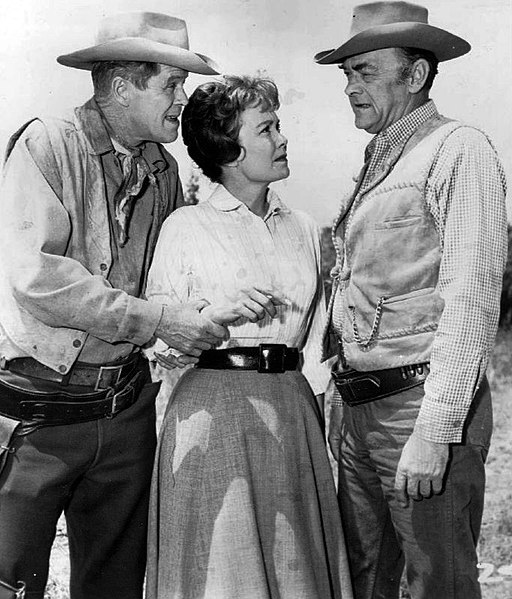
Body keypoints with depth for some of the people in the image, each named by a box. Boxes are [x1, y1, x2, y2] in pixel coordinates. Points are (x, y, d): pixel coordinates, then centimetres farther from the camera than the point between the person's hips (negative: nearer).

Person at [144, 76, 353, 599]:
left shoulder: (302, 228, 12)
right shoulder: (186, 226, -2)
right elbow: (156, 342, -2)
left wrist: (311, 406, 9)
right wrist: (213, 313, -18)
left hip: (291, 410, 4)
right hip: (213, 412, -4)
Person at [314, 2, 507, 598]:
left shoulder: (459, 151, -8)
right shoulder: (375, 161, 17)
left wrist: (435, 432, -20)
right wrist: (342, 401, 16)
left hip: (420, 404, -8)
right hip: (357, 409, 8)